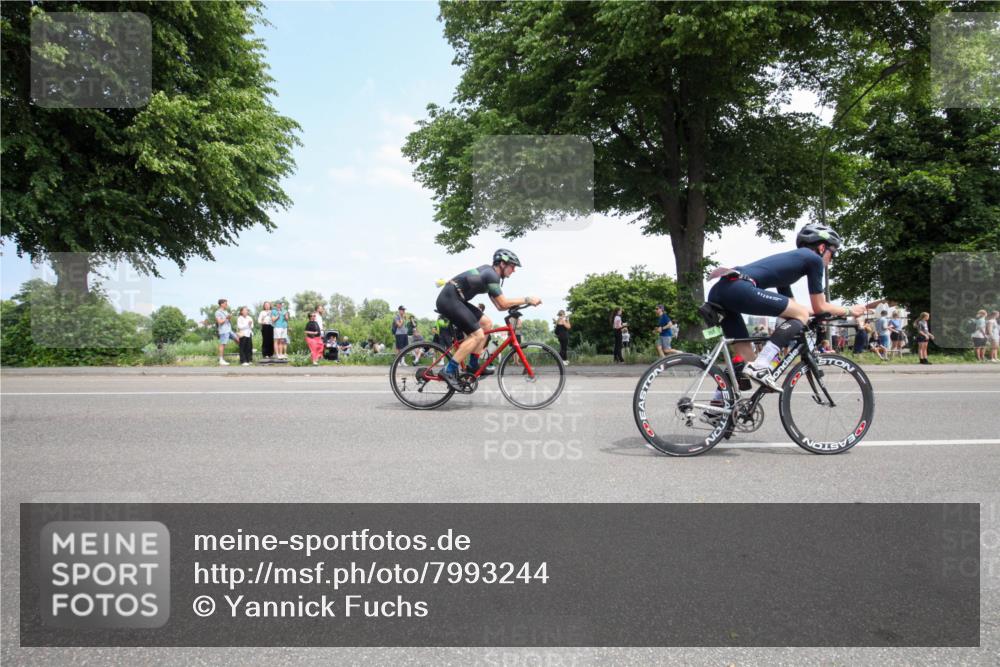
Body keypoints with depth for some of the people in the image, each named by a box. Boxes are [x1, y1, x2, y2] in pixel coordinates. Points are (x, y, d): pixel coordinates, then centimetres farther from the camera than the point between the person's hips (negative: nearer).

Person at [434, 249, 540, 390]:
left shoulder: (489, 272, 17)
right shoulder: (491, 275, -13)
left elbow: (499, 305, 16)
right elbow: (503, 303, -17)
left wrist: (518, 304, 4)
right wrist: (527, 299, -11)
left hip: (454, 299, 10)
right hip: (449, 299, -10)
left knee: (486, 323, 10)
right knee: (477, 335, -14)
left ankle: (473, 365, 13)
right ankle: (449, 371, -14)